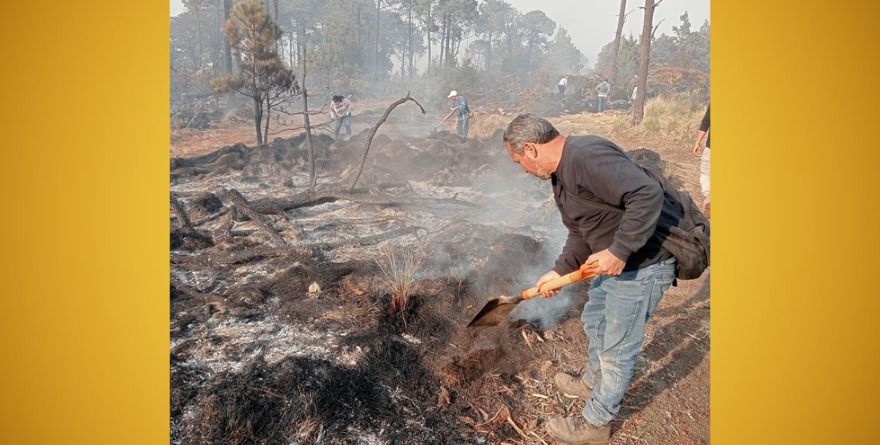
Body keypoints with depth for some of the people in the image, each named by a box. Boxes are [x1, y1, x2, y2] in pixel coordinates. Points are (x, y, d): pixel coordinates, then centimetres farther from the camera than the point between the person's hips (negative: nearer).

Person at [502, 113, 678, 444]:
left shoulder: (587, 156, -26)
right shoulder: (561, 172, 8)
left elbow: (648, 195, -34)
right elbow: (580, 233, 15)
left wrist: (618, 251, -31)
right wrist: (559, 271, 8)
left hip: (642, 263, -10)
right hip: (614, 261, 10)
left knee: (616, 348, 6)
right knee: (594, 321, 27)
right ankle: (592, 383, 52)